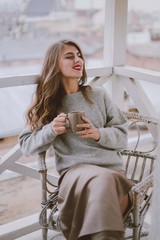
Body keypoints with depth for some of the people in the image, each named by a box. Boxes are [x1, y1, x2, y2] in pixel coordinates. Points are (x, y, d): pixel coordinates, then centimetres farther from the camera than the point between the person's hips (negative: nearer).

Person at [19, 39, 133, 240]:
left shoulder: (99, 94, 15)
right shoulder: (46, 103, 13)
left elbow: (122, 136, 14)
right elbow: (26, 146, 10)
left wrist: (99, 134, -8)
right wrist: (51, 131, -9)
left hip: (111, 167, 2)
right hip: (74, 170, -1)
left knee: (104, 182, -36)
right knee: (101, 181, -37)